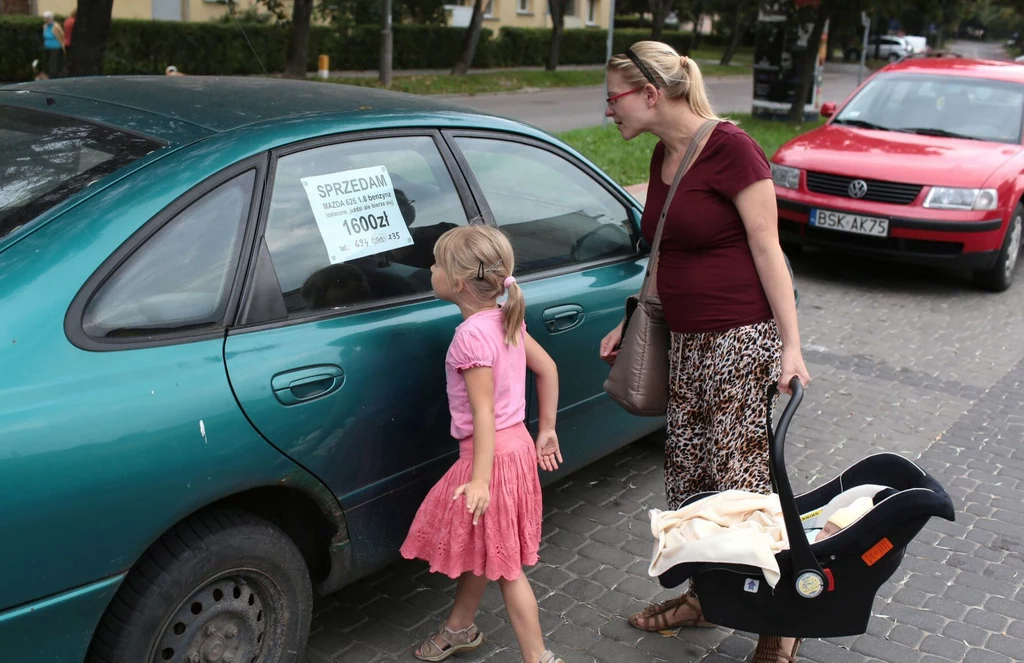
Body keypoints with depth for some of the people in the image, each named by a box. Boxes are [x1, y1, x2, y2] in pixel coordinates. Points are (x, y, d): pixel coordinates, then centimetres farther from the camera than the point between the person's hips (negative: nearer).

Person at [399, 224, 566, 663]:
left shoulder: (471, 335, -23)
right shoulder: (506, 319, 2)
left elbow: (484, 413, -24)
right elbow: (547, 369, 9)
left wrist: (480, 479, -25)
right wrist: (546, 430, 16)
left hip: (493, 453, -9)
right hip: (514, 444, 9)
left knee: (504, 565, 4)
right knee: (474, 547, 24)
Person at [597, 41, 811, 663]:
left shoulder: (729, 147, -12)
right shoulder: (664, 155, 12)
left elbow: (768, 249, -14)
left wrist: (792, 344, -17)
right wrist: (631, 322, 20)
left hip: (743, 339, -8)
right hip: (687, 341, 8)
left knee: (741, 479, -5)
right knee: (687, 472, 13)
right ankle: (703, 595, 31)